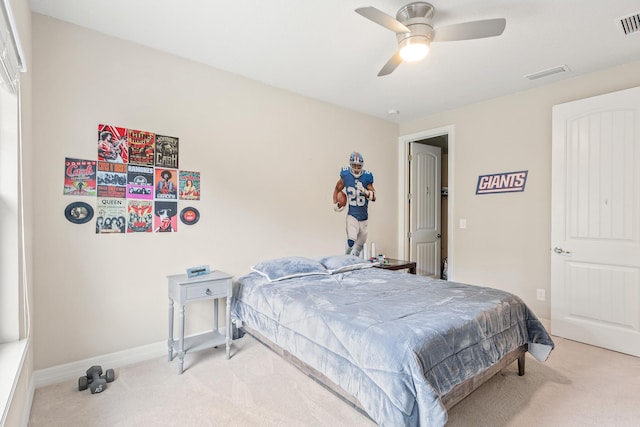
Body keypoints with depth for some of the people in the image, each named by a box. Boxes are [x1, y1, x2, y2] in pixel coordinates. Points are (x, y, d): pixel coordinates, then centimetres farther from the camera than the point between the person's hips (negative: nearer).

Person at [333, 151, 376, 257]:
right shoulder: (345, 175, -8)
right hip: (352, 215, -2)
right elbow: (337, 188, 10)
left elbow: (374, 197, -10)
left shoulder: (366, 177, -10)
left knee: (360, 245, 15)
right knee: (351, 241, -21)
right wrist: (335, 203, 3)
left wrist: (364, 191, -28)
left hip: (364, 216, 2)